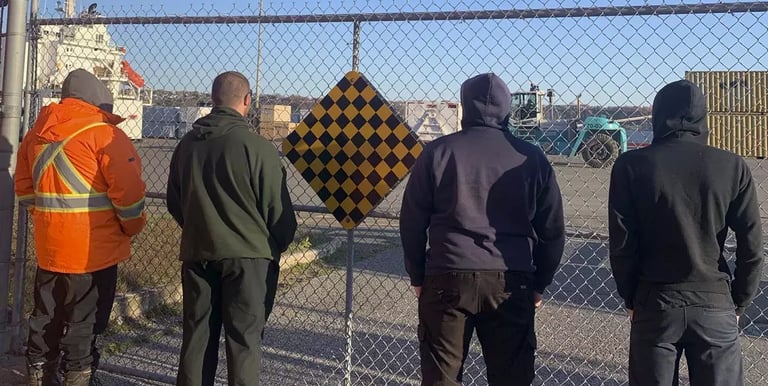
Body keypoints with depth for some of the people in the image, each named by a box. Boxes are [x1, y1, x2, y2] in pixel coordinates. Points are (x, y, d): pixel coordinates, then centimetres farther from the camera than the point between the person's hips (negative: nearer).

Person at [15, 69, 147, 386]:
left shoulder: (36, 134, 8)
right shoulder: (104, 134, -14)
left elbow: (25, 189, 16)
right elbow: (128, 192, -18)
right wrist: (133, 227, -2)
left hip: (48, 247, 6)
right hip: (94, 249, -6)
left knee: (46, 316, 20)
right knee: (84, 321, 5)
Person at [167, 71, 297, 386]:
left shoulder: (187, 144, 3)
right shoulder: (256, 147, -14)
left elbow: (174, 203, 12)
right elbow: (278, 207, -9)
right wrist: (277, 246, 8)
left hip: (196, 253, 5)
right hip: (246, 255, -5)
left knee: (197, 335, 14)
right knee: (244, 339, 3)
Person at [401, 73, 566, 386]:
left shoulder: (438, 151, 1)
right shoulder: (531, 158, 5)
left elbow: (412, 221, 3)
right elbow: (553, 230, 7)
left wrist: (417, 276, 12)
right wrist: (539, 283, 16)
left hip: (447, 278, -1)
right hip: (512, 282, 1)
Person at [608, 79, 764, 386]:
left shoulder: (631, 166, -8)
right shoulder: (733, 167, -4)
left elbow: (621, 244, -7)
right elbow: (751, 247, -3)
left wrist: (630, 298, 6)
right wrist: (738, 302, 10)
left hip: (654, 303, 0)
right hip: (715, 306, 1)